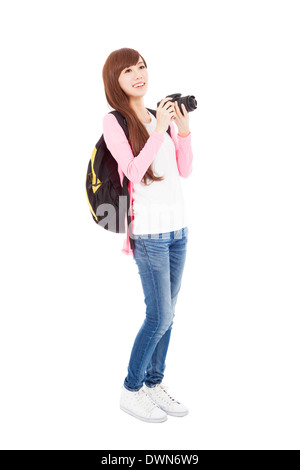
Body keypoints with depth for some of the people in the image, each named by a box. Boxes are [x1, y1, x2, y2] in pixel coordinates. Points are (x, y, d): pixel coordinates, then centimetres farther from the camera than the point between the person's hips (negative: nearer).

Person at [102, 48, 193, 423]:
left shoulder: (158, 115, 12)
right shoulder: (114, 122, -5)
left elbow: (184, 171, 11)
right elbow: (134, 171, -17)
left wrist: (183, 131, -2)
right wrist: (159, 131, -18)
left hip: (177, 227, 6)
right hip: (149, 232, -6)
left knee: (166, 313, 10)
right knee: (160, 316, -3)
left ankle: (154, 384, 25)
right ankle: (131, 391, 16)